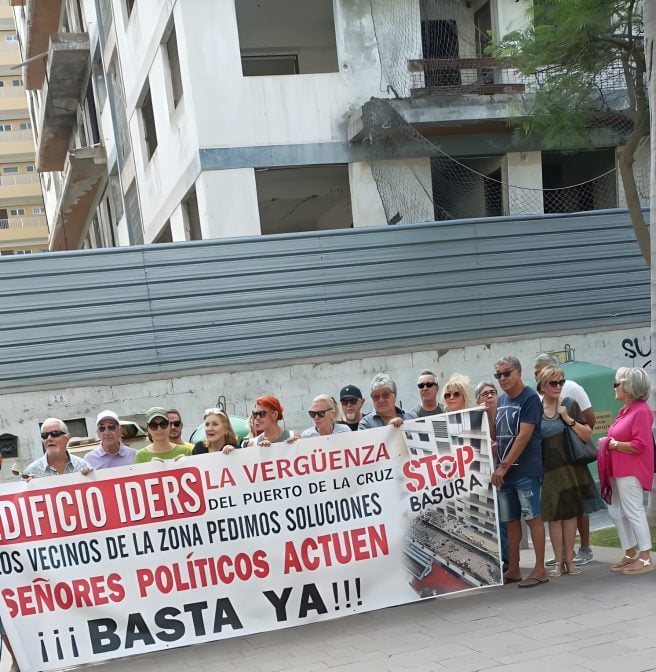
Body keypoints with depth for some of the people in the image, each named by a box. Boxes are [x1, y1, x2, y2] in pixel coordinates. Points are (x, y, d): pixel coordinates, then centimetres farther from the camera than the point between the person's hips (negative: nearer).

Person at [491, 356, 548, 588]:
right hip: (504, 471, 7)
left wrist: (504, 466, -18)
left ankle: (540, 570, 3)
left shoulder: (530, 398, -9)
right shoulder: (501, 400, 14)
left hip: (525, 470, -7)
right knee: (510, 521, 11)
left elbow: (523, 436, -16)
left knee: (532, 517, -3)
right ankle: (513, 570, 18)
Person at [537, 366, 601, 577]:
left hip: (570, 468, 1)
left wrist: (568, 419, -12)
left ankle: (569, 560, 15)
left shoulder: (570, 405, 1)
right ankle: (559, 561, 11)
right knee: (554, 516, 3)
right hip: (548, 470, -1)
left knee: (570, 514, 6)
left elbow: (587, 435, 0)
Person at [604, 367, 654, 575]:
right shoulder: (625, 410, 12)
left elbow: (639, 445, -21)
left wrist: (614, 444, -14)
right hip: (619, 470, 10)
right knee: (616, 512, 13)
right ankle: (631, 554, 23)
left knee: (634, 512, -4)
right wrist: (609, 443, 4)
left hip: (630, 471, -10)